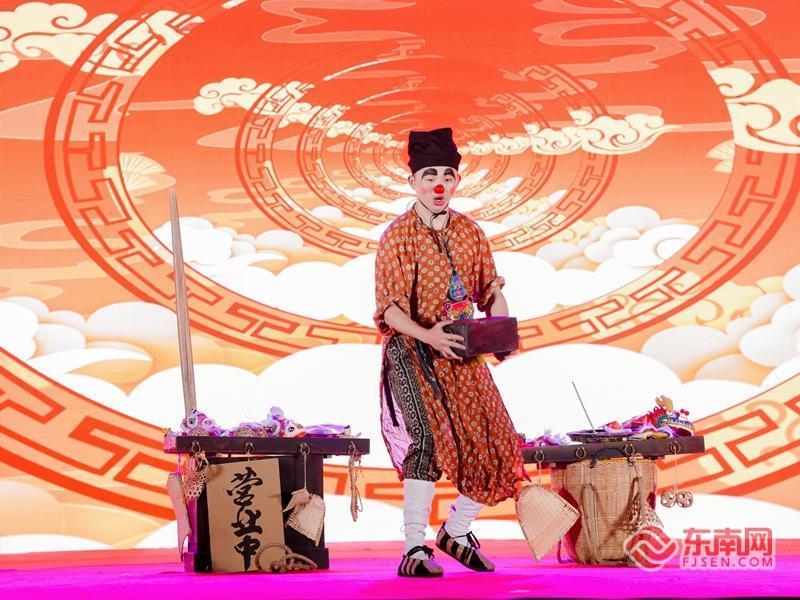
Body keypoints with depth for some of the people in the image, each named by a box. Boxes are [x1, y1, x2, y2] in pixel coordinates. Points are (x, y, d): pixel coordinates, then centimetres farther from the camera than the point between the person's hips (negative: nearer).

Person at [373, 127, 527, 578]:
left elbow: (491, 291, 9)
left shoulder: (470, 232, 8)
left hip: (463, 355, 5)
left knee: (495, 446, 2)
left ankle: (457, 532, 23)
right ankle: (414, 549, -20)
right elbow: (389, 307, -13)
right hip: (412, 353, -5)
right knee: (428, 436, -25)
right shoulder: (398, 235, -7)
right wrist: (427, 335, -30)